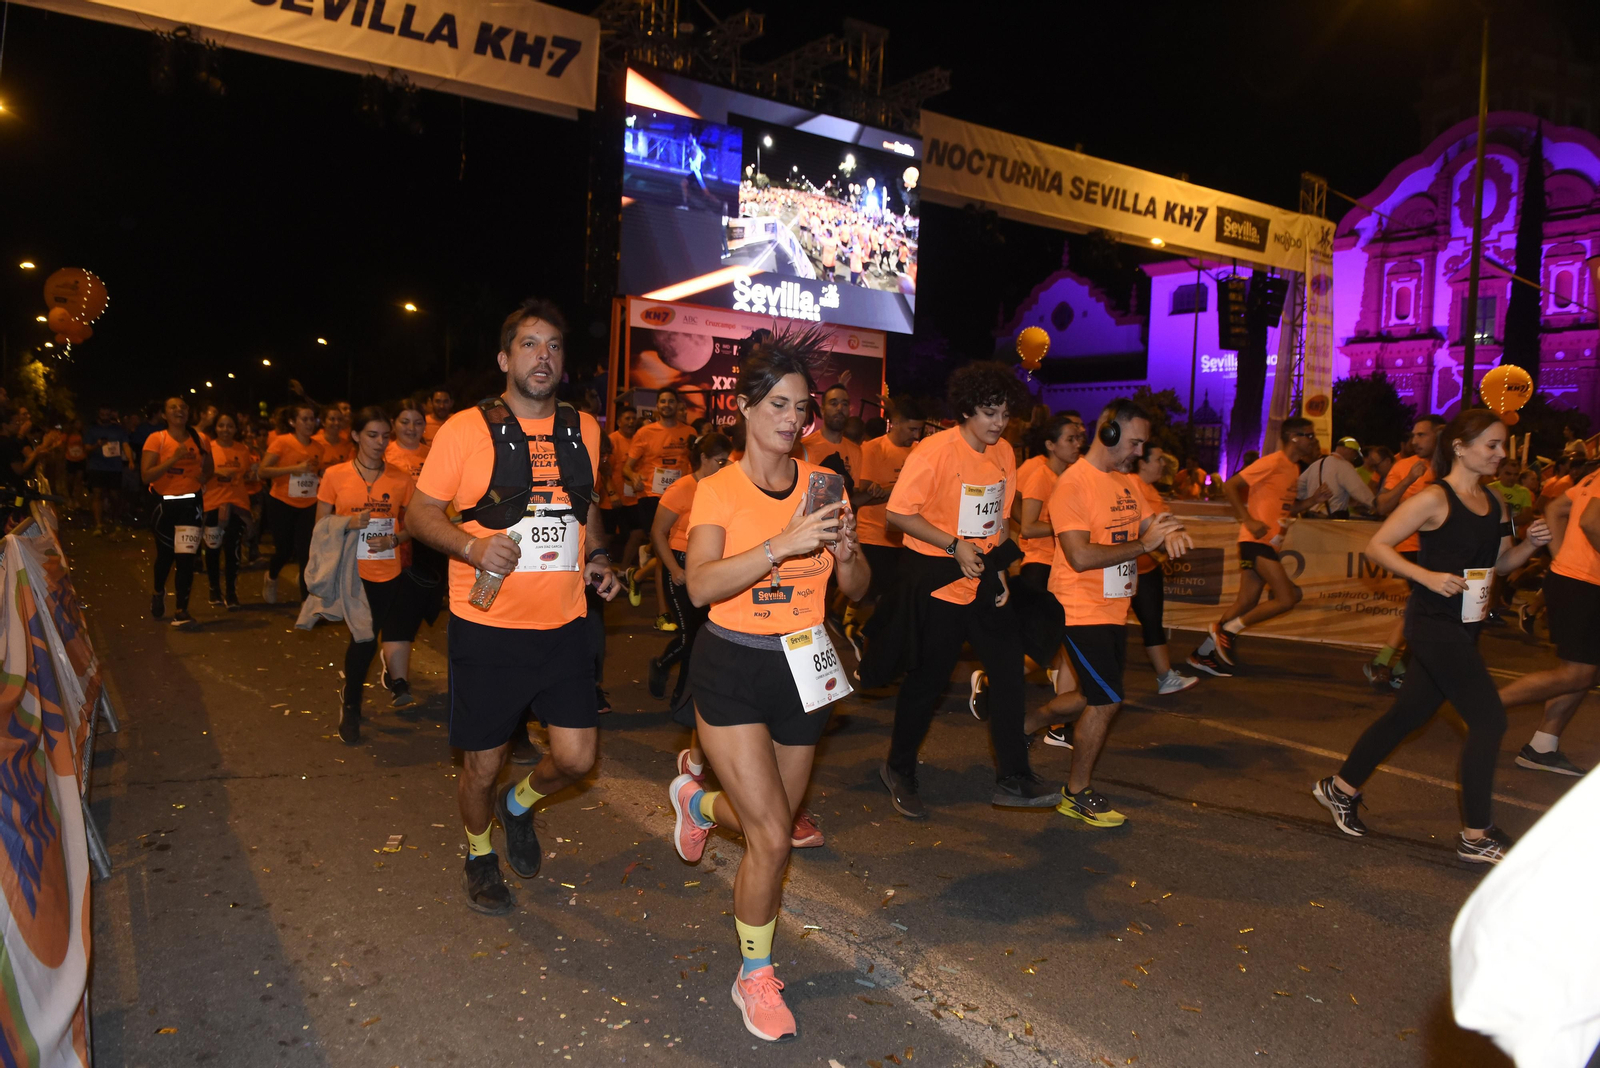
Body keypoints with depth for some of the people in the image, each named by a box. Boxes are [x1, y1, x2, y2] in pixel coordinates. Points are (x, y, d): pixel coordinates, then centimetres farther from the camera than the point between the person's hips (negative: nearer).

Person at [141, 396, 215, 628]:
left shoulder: (199, 440, 3)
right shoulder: (156, 439, -6)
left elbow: (205, 478, 9)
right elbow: (146, 475, -14)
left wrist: (205, 463, -12)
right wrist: (174, 458, -23)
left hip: (191, 503, 1)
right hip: (164, 503, -1)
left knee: (186, 557, -9)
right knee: (166, 555, 14)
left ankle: (181, 611, -2)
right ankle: (159, 593, 44)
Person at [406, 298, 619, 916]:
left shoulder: (584, 429, 7)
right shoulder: (465, 430, -6)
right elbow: (419, 514, -2)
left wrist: (595, 558, 5)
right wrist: (471, 545, -21)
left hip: (563, 624, 4)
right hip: (486, 628, -3)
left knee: (576, 758, 3)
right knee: (482, 766, 9)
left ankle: (517, 807, 37)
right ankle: (480, 855, 40)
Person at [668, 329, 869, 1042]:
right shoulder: (719, 489, -9)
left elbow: (855, 590, 3)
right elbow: (701, 585, -25)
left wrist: (846, 551, -19)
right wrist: (783, 544, -36)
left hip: (803, 668, 4)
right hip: (732, 668, -4)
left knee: (774, 821, 17)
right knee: (772, 836, -8)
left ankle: (699, 802, 52)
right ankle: (755, 978, 17)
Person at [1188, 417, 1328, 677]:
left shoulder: (1294, 468, 17)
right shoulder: (1273, 462, -11)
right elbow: (1229, 486, -16)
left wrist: (1313, 500, 8)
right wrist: (1249, 521, -21)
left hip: (1269, 544, 9)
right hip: (1257, 540, -9)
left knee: (1246, 603, 8)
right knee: (1287, 598, -15)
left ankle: (1203, 653, 14)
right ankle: (1227, 629, -4)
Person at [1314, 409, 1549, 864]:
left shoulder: (1495, 505, 11)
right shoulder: (1434, 499, -13)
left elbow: (1499, 563, 19)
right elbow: (1377, 546, -14)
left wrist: (1530, 543, 0)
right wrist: (1427, 575, -24)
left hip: (1464, 626, 9)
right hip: (1434, 625, -9)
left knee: (1409, 713, 15)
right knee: (1489, 720, -7)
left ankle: (1341, 788, 29)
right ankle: (1476, 836, 4)